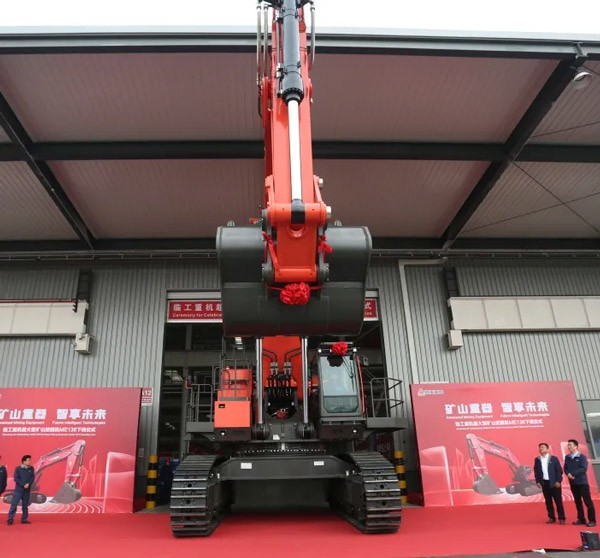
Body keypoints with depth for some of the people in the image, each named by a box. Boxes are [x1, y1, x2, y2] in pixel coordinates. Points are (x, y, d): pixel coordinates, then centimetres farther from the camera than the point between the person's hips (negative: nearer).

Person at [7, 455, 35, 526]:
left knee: (25, 505, 9)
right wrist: (23, 485, -16)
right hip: (18, 489, -3)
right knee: (14, 504, -6)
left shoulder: (31, 468, 4)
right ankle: (10, 519, 1)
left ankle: (24, 519, 17)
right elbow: (16, 478, -9)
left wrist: (28, 484, -15)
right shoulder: (18, 469, -5)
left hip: (27, 490, 3)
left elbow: (33, 477, 2)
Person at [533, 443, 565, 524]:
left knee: (558, 501, 1)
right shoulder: (537, 459, 5)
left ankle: (561, 518, 10)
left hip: (554, 483, -3)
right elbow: (536, 471, 8)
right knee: (548, 501, 7)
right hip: (544, 483, 3)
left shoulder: (553, 458, -4)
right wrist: (538, 482, 1)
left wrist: (558, 481, -11)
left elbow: (559, 470, -5)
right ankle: (551, 518, 15)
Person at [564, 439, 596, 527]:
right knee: (577, 501, 11)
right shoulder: (567, 457, 8)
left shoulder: (582, 457, -8)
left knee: (588, 501, -2)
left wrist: (573, 474, -19)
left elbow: (583, 469, -17)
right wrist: (568, 474, -15)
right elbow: (565, 468, 6)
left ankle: (592, 520, 6)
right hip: (573, 483, 5)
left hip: (582, 482, -5)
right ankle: (581, 519, 19)